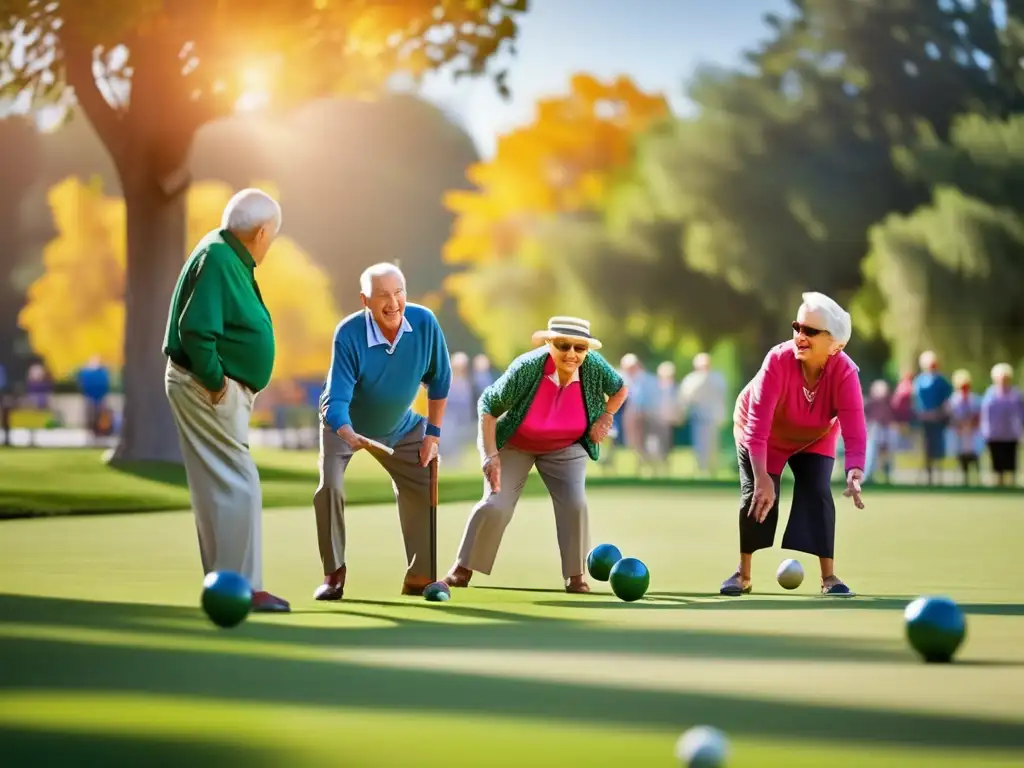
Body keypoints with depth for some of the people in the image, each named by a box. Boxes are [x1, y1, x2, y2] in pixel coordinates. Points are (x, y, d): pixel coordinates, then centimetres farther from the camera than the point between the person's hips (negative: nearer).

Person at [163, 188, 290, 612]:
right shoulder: (217, 260, -19)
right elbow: (196, 331, -27)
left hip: (223, 389, 10)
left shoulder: (230, 259, 13)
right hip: (208, 389, -10)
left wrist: (221, 383, 12)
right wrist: (214, 382, -19)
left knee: (218, 488, 13)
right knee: (238, 486, -9)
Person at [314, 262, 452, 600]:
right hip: (344, 424, -4)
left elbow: (439, 379, -8)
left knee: (424, 489, 0)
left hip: (400, 426, 4)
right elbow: (336, 401, -35)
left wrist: (433, 433, -6)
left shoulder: (425, 323, -23)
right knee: (330, 486, -22)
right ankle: (334, 574, -6)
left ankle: (419, 576, 16)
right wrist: (350, 437, -54)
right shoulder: (349, 334, -33)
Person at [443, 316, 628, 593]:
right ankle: (463, 568, 8)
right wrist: (491, 454, -29)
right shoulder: (526, 368, -33)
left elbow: (620, 389, 2)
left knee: (574, 504, -15)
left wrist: (604, 418, -12)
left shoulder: (594, 366, -23)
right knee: (495, 505, -12)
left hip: (565, 448, 3)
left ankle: (575, 575, 2)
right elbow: (487, 405, -22)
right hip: (513, 445, -2)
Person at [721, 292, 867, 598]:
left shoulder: (845, 372, -34)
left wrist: (854, 475, -60)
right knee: (757, 495, -10)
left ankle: (829, 577, -2)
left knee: (817, 493, -13)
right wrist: (762, 478, -50)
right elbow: (757, 424, -43)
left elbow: (855, 430, -43)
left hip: (814, 438, 1)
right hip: (765, 434, -1)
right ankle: (743, 574, 8)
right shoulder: (778, 359, -39)